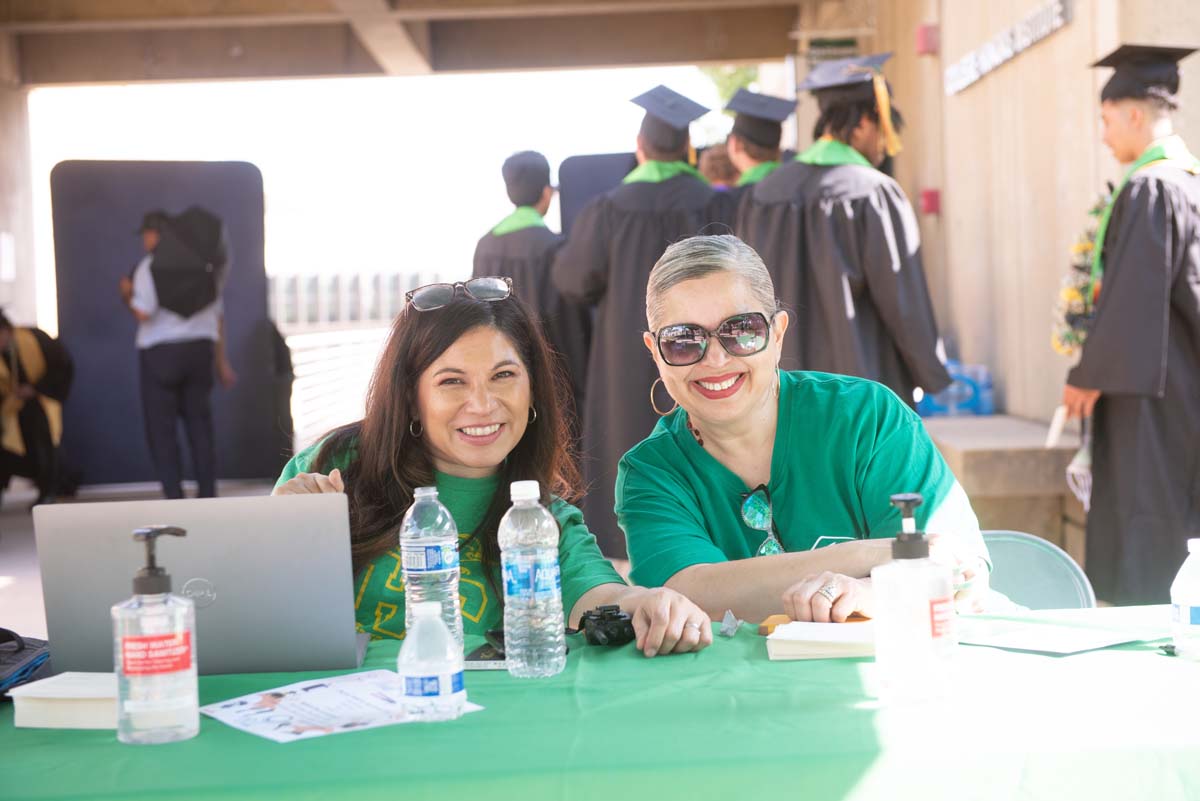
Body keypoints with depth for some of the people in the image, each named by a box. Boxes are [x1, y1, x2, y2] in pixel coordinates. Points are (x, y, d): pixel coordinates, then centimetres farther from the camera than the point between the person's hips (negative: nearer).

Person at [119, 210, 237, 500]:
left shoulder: (149, 266, -6)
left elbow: (144, 313, -17)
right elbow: (218, 315, 13)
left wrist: (127, 294, 4)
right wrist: (221, 361, 19)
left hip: (160, 354, -5)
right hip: (200, 349, 5)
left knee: (161, 429, 1)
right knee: (200, 425, 9)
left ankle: (174, 497, -4)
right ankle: (207, 495, 8)